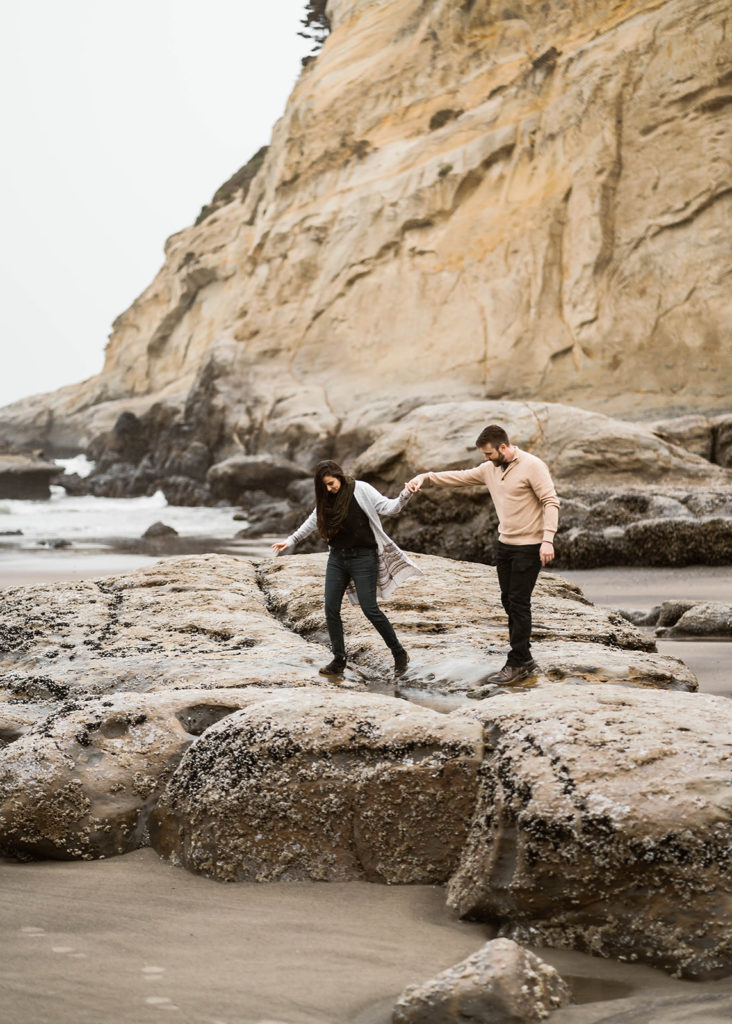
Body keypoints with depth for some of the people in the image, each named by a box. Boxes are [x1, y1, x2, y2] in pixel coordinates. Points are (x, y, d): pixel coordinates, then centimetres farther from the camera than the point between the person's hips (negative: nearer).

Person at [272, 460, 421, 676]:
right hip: (337, 559, 6)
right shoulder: (326, 500, 10)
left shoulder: (361, 490, -8)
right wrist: (291, 540, 27)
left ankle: (399, 654, 5)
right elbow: (312, 522, 24)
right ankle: (339, 660, 12)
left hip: (362, 558, -6)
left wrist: (405, 495, -34)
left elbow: (388, 507, -16)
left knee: (370, 610, -9)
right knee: (331, 609, 1)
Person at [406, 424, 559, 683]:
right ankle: (524, 660, 17)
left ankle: (517, 663, 1)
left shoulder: (532, 466, -14)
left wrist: (548, 539, -24)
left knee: (518, 602, -6)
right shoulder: (490, 469, 8)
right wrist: (427, 476, -4)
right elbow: (460, 477, 10)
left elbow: (551, 502, -16)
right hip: (505, 543, 8)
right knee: (508, 600, 9)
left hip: (529, 546, -8)